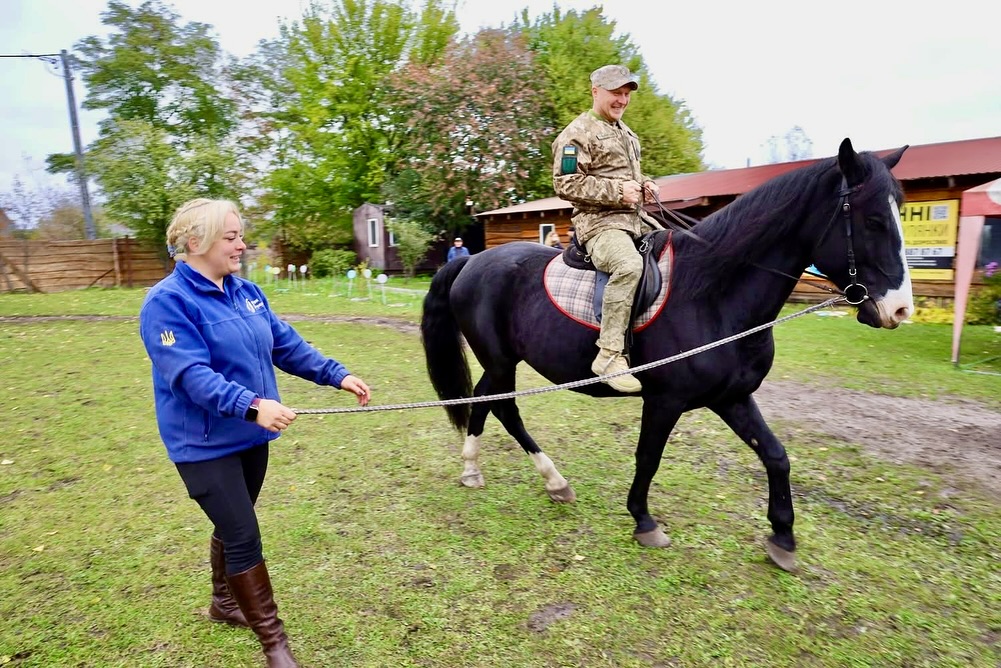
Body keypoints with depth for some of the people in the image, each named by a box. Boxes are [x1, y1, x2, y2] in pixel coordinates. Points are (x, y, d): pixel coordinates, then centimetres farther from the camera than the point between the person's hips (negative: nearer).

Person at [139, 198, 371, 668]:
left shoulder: (245, 292, 4)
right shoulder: (167, 302, -18)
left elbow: (286, 344, 7)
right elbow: (191, 374, -28)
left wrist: (337, 375, -1)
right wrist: (252, 406, -42)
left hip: (251, 435, 7)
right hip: (205, 444, -7)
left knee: (233, 526, 22)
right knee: (243, 537, -2)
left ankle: (224, 603, 45)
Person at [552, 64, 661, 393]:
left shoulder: (625, 132, 24)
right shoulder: (577, 133, -4)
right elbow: (565, 183, -14)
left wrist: (645, 184, 10)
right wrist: (617, 191, -19)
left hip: (637, 218, 9)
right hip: (599, 221, -9)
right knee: (629, 265, -37)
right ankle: (609, 354, -32)